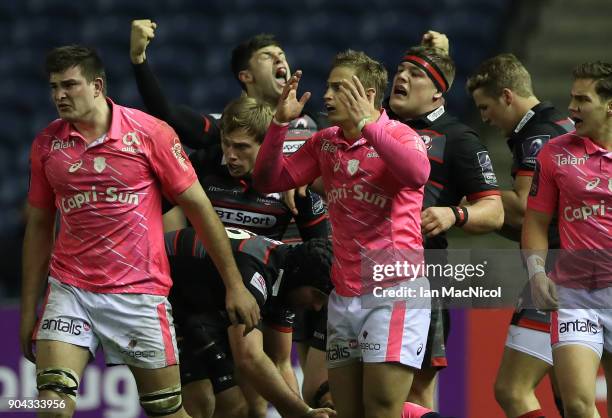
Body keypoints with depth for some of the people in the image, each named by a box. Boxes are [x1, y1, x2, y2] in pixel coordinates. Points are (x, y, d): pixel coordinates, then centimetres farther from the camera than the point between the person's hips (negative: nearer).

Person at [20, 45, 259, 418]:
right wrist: (29, 307, 10)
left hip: (140, 291, -2)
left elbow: (198, 207, -1)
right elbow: (39, 226, 13)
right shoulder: (47, 144, 4)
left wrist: (235, 285, -2)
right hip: (70, 289, 2)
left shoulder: (151, 133, -5)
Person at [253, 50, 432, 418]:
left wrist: (365, 124, -28)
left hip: (394, 290, -6)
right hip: (344, 294, 6)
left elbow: (417, 173, -28)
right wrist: (281, 122, 0)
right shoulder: (324, 143, 13)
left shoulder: (399, 135, -6)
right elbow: (269, 180, 12)